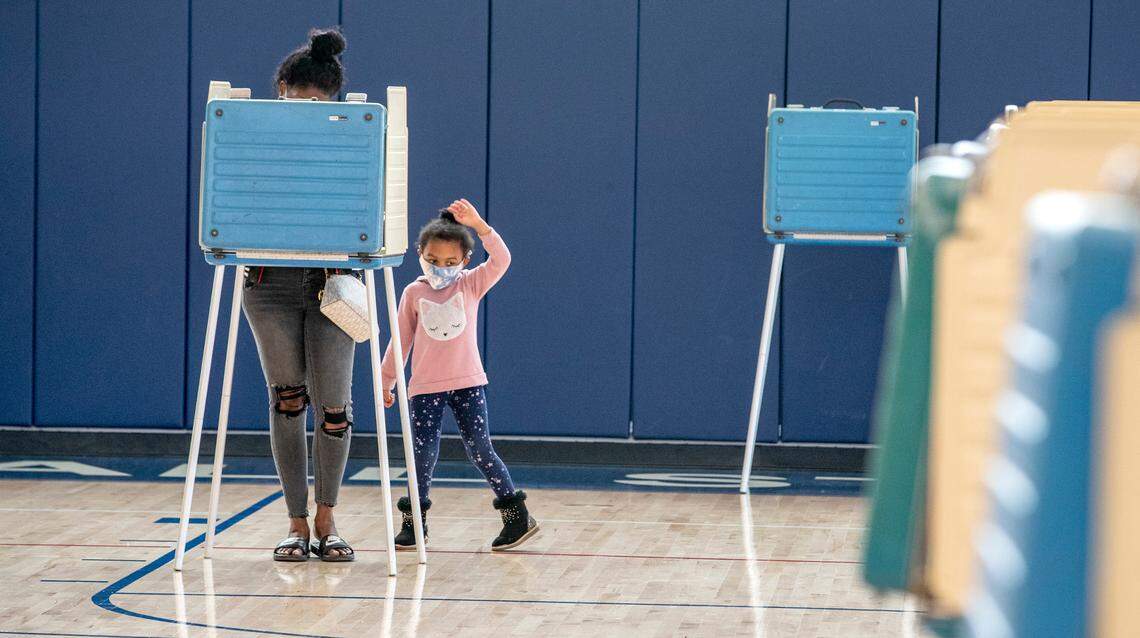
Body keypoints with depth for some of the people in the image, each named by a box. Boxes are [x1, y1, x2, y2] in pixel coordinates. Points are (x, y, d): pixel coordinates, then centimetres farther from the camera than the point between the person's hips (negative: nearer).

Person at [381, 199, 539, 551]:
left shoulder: (470, 284, 0)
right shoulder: (414, 293, 2)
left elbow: (501, 260, -17)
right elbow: (401, 340, 11)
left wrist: (478, 224, -27)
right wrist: (386, 380, 13)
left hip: (468, 383, -1)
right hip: (425, 388, 1)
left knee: (480, 450, -3)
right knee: (423, 453, -3)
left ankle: (517, 513, 4)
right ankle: (414, 521, 10)